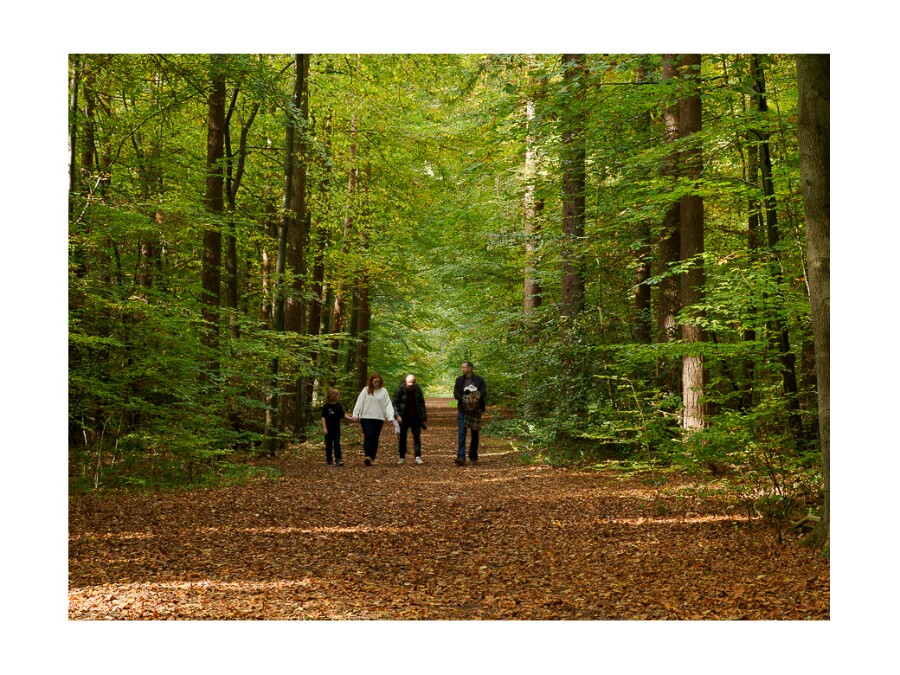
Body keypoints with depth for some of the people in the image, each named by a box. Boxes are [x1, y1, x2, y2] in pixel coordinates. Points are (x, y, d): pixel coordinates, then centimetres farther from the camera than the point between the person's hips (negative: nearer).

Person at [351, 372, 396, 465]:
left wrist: (390, 417, -9)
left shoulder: (383, 391, 5)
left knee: (375, 438, 5)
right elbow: (359, 402, 0)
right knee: (368, 437, -13)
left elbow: (388, 405, 2)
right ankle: (368, 457, -25)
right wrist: (355, 414, -10)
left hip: (379, 418, 2)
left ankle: (372, 458, 12)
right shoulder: (366, 390, 3)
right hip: (366, 417, -1)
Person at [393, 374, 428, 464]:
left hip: (415, 416, 1)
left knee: (417, 437, -5)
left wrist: (423, 418, 6)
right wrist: (397, 415, -16)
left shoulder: (417, 389, 0)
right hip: (404, 417, -1)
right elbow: (395, 403, -4)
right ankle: (402, 457, 16)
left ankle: (418, 457, -3)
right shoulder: (400, 389, -8)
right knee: (402, 437, 6)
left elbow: (422, 403, 8)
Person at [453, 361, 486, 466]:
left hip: (475, 410, -1)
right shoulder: (459, 380, 7)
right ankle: (461, 457, -15)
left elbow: (484, 393, -9)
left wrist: (472, 394, -24)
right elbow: (455, 394, 0)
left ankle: (473, 456, 21)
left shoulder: (479, 380, -1)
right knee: (461, 434, -9)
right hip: (462, 410, 1)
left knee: (474, 434, 9)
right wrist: (463, 398, -19)